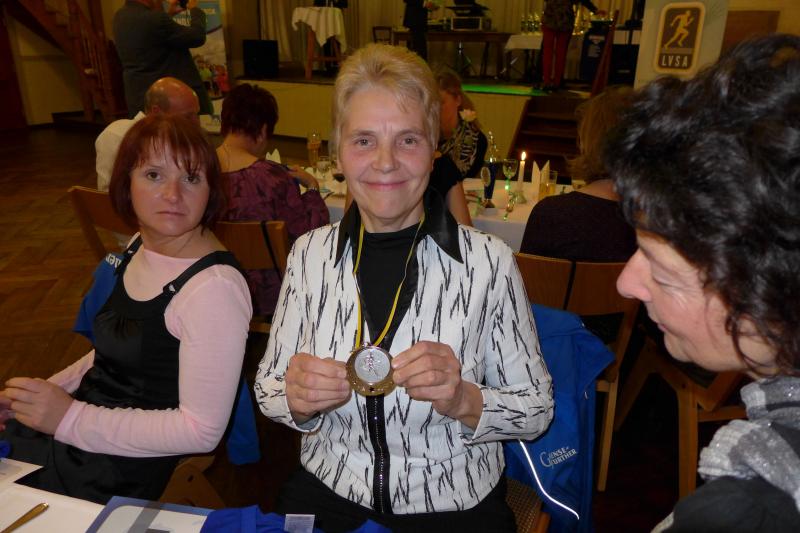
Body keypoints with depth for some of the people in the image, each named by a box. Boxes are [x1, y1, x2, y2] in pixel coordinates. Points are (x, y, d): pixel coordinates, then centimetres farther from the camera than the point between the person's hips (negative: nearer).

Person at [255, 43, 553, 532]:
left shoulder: (488, 261, -13)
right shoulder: (311, 253, -4)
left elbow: (538, 408, -4)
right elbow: (267, 389, 4)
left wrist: (464, 400, -22)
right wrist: (297, 399, -17)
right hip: (328, 493, 2)